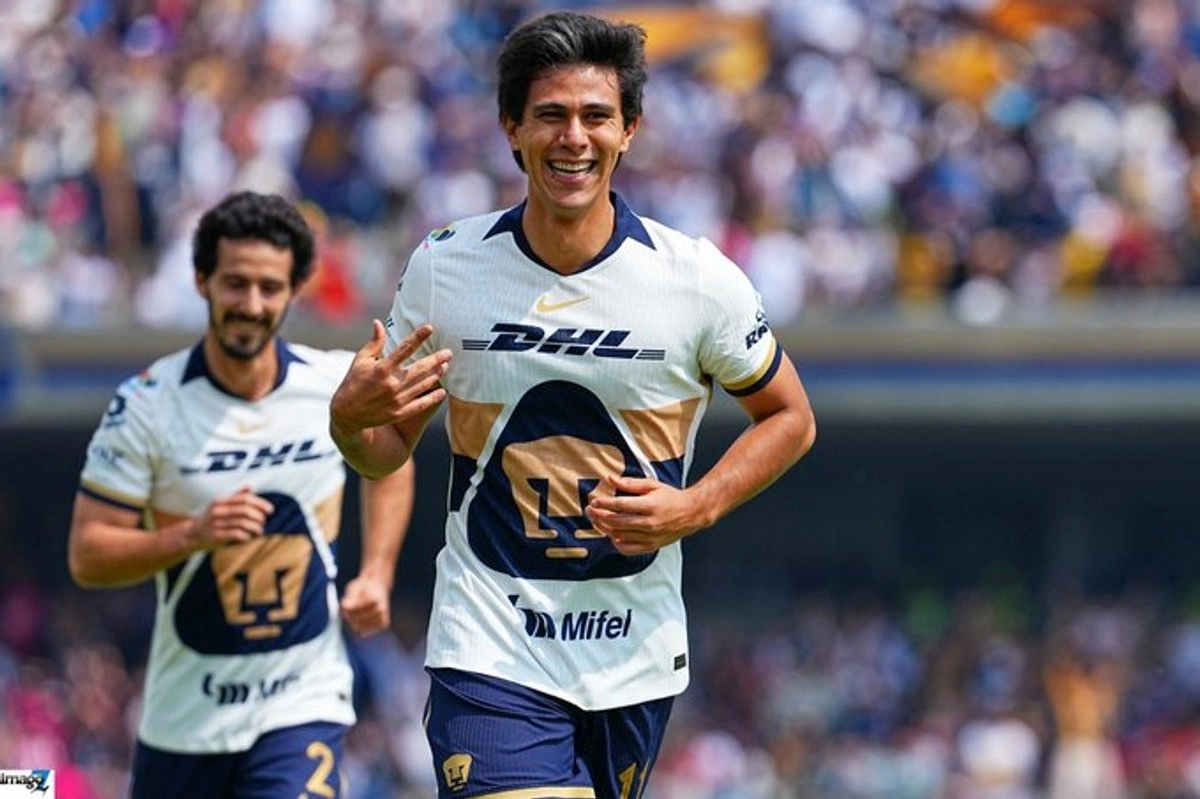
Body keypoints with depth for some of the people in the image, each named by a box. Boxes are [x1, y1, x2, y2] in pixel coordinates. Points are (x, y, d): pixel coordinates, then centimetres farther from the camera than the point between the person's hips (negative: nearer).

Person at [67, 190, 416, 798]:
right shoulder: (147, 405, -9)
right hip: (183, 718, 0)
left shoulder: (338, 385, -3)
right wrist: (193, 533, -25)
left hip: (305, 706, 0)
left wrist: (376, 575, 7)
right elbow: (87, 556, -10)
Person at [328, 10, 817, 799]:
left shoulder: (698, 280, -6)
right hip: (489, 652, -1)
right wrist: (350, 416, -16)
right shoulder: (443, 268, -3)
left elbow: (790, 418, 8)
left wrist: (694, 508, -9)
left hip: (634, 663, 1)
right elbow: (388, 450, 8)